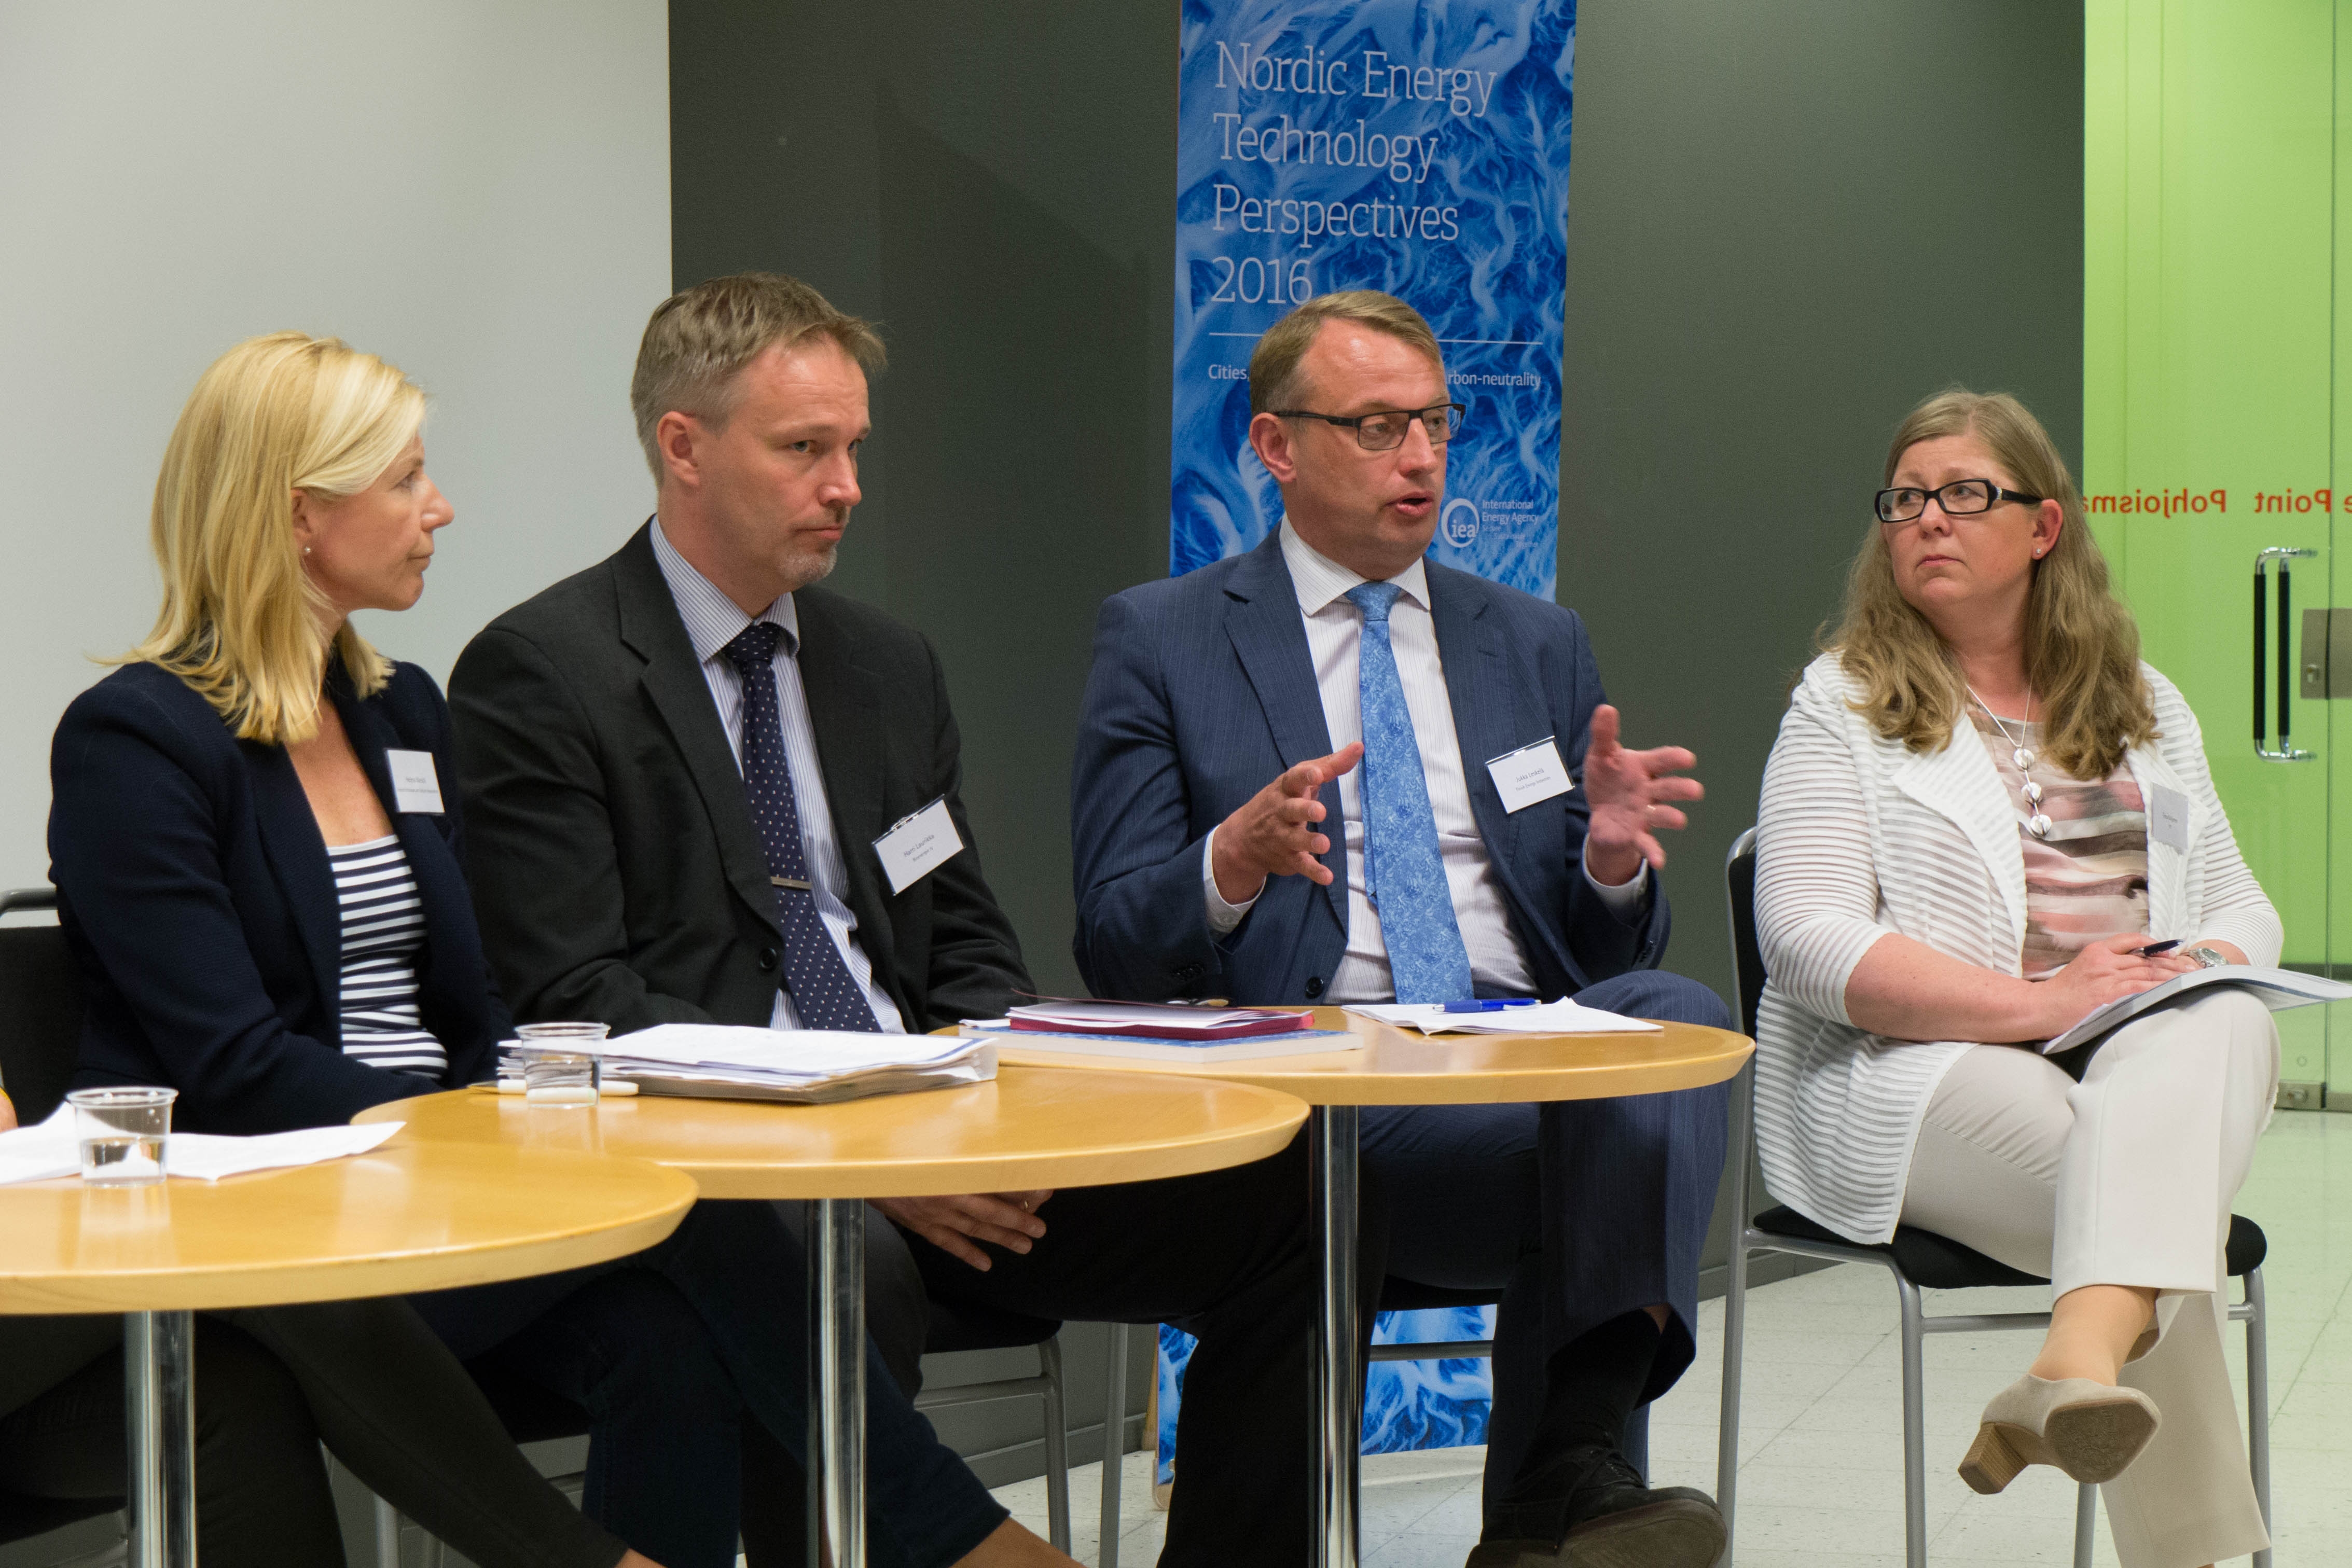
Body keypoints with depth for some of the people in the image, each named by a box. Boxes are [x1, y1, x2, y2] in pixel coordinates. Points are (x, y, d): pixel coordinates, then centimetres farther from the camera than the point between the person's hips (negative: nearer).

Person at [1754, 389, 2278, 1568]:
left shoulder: (2144, 706, 24)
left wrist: (2206, 971, -6)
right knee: (2150, 1192, -35)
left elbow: (2239, 905, 22)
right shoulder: (1844, 704, 9)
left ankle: (2078, 1366, -57)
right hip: (1920, 1067, -3)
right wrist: (2034, 1004, -18)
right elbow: (1806, 941, -6)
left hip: (2162, 1051, 3)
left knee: (2218, 1028, -36)